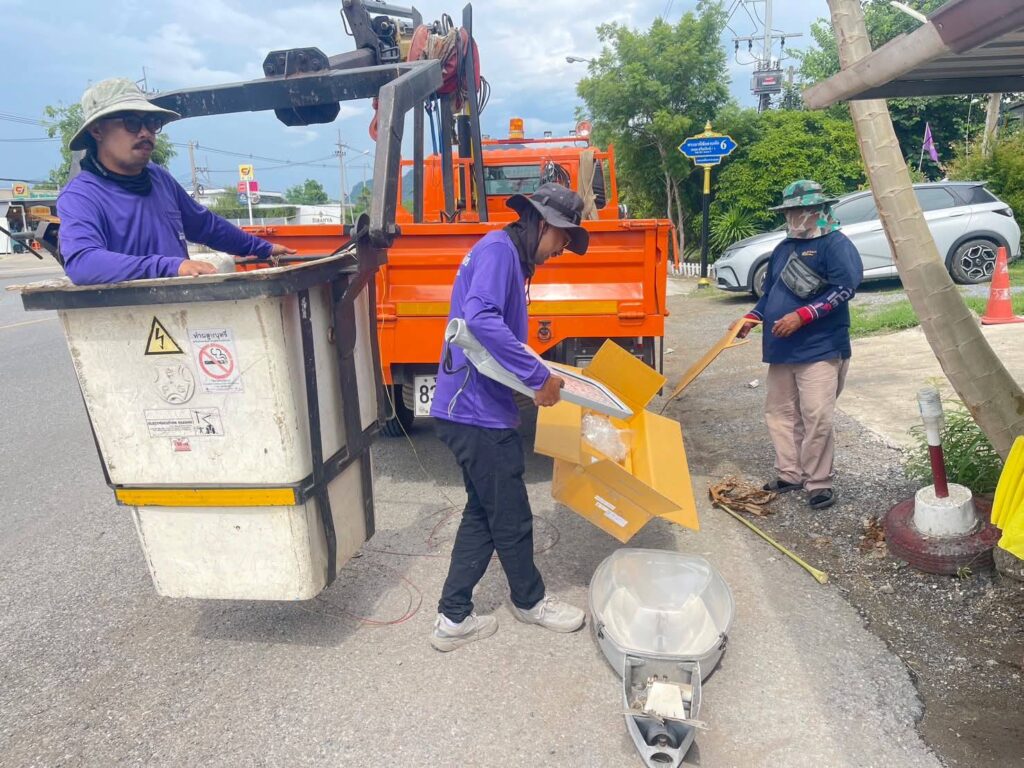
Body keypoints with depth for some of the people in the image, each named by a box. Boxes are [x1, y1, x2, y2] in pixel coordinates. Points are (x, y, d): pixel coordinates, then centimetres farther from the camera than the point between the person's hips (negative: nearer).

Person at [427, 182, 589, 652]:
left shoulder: (511, 257, 18)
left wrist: (539, 374, 15)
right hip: (477, 411, -10)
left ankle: (454, 617, 26)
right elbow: (481, 319, -30)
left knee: (482, 513, 17)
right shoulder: (498, 249, -13)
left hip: (478, 409, 10)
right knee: (511, 517, 9)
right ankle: (529, 600, 32)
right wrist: (539, 377, -26)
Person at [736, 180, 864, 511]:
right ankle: (789, 474, 23)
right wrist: (752, 317, 8)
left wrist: (801, 316, -22)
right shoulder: (783, 248, 18)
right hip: (781, 350, 8)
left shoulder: (836, 243, -5)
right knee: (779, 413, 11)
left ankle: (818, 483, 4)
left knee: (816, 418, -9)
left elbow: (844, 288, -16)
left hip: (821, 349, -8)